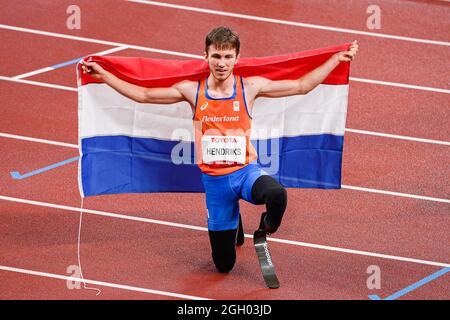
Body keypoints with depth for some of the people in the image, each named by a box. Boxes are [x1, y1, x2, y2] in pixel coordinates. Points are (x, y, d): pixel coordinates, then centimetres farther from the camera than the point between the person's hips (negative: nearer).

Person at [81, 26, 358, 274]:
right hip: (214, 180, 1)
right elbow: (143, 95, 6)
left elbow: (302, 86, 2)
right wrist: (103, 75, 3)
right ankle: (234, 226, 45)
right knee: (224, 264, 8)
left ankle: (266, 227, -1)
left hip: (246, 171, -1)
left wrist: (337, 59, 0)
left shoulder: (250, 87, -3)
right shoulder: (192, 90, -1)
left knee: (277, 195, -39)